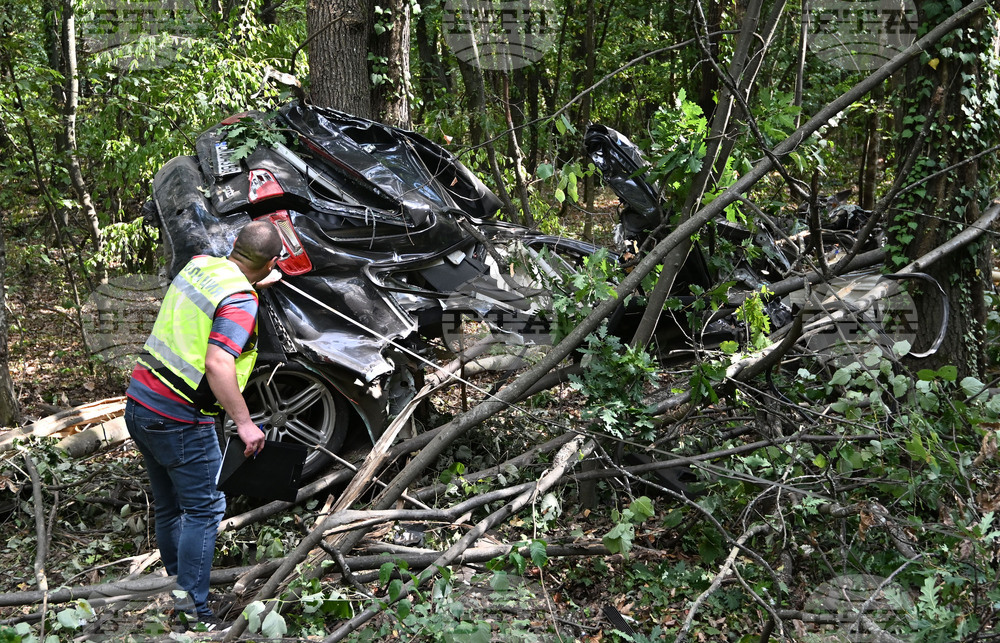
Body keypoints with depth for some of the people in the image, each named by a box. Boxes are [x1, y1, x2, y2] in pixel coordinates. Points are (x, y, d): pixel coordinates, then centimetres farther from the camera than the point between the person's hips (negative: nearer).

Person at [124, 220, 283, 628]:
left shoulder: (197, 265, 7)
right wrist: (244, 423, -25)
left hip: (139, 402, 9)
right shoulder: (240, 301, -18)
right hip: (179, 419, -9)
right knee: (204, 509, 0)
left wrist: (259, 283, 44)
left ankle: (176, 587, 30)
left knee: (169, 506, 19)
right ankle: (191, 609, 0)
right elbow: (218, 365, -29)